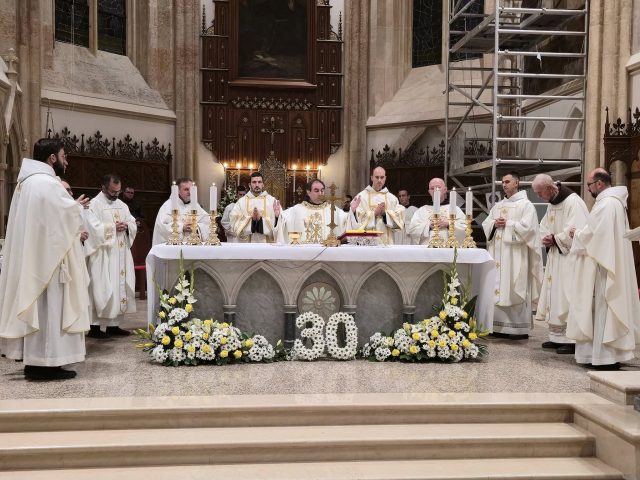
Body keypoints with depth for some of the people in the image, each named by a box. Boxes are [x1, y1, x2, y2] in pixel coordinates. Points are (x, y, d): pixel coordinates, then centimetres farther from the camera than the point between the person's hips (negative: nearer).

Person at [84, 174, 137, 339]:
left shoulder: (122, 205, 15)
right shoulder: (94, 205, -6)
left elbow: (134, 225, 13)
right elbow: (94, 228, -17)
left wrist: (126, 226, -8)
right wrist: (114, 227, -15)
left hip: (121, 254, 7)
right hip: (103, 255, -7)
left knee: (120, 287, 7)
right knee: (102, 289, -8)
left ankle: (114, 324, 13)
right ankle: (96, 326, -3)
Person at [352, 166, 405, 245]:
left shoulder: (392, 198, 9)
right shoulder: (361, 196, 2)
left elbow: (399, 219, 1)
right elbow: (358, 218, -6)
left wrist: (385, 213, -12)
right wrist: (374, 213, -15)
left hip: (386, 241, 2)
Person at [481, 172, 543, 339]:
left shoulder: (525, 205, -2)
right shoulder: (497, 206, 18)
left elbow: (527, 227, -14)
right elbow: (486, 224, 13)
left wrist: (507, 224, -10)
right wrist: (495, 224, -7)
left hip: (516, 256, -6)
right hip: (498, 254, 7)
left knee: (515, 290, -7)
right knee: (499, 289, 3)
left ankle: (521, 328, -2)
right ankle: (501, 326, 8)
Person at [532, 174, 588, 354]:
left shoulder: (573, 202, -16)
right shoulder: (551, 204, 13)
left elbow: (577, 231, -22)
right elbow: (544, 227, 20)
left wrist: (555, 239, -11)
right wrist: (547, 239, -2)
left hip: (570, 258, -9)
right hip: (555, 256, 9)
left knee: (567, 298, -9)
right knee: (553, 297, 10)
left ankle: (572, 339, -4)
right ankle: (557, 336, 18)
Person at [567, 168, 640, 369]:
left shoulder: (605, 203, -17)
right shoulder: (615, 200, 16)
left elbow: (593, 233, -19)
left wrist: (577, 234, 0)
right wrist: (582, 232, 11)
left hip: (603, 265, -10)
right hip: (613, 263, 10)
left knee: (603, 307, -6)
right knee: (610, 307, 12)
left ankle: (606, 356, -2)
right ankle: (612, 352, 18)